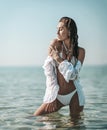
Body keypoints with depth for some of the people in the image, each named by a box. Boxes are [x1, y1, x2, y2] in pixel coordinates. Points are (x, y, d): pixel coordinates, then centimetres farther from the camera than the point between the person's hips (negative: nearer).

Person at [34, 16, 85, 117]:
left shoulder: (80, 51, -2)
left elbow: (73, 75, -11)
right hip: (57, 95, 0)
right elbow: (49, 71, -10)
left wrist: (59, 59, -19)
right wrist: (52, 97, -14)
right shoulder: (55, 44, -5)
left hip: (74, 95, 0)